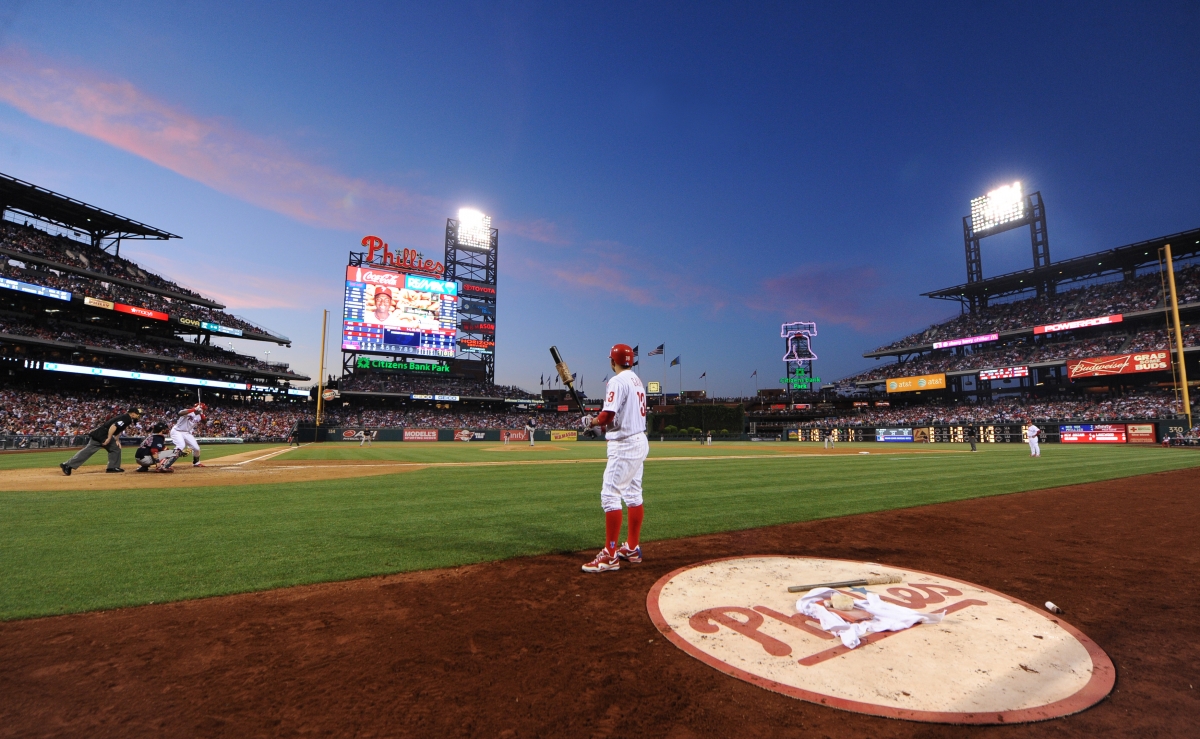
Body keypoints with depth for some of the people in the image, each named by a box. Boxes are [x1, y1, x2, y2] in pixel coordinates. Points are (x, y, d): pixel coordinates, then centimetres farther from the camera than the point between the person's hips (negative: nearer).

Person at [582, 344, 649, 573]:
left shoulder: (618, 381, -14)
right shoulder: (637, 381, 15)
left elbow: (608, 415, -23)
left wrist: (594, 421, -3)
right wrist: (607, 424, 11)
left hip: (624, 445, -10)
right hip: (639, 441, 10)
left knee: (610, 495, -8)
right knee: (633, 494, 14)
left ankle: (610, 556, -5)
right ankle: (632, 548, 24)